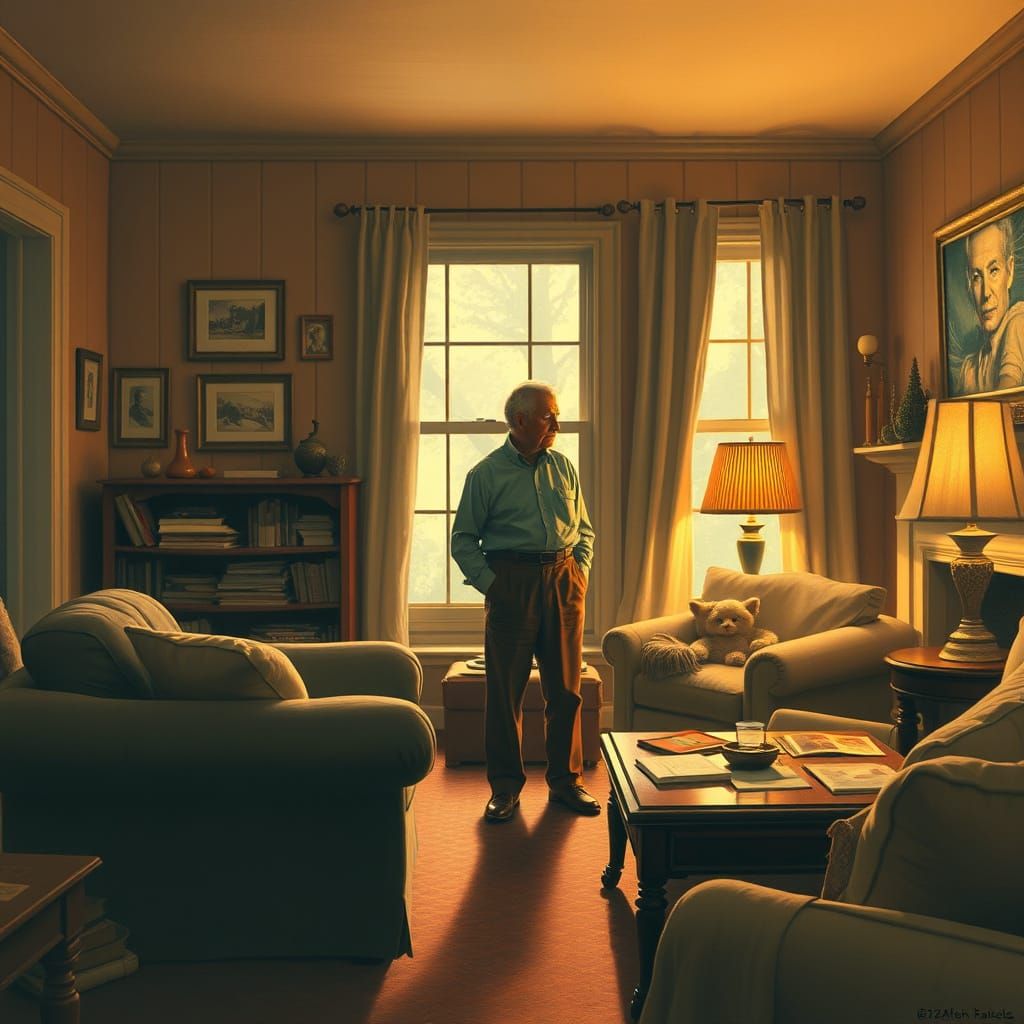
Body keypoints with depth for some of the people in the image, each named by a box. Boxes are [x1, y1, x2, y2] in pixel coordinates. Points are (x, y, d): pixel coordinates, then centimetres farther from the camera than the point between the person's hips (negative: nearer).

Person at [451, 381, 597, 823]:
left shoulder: (563, 467, 13)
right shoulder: (486, 474, 2)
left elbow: (584, 530, 18)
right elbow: (463, 540, 2)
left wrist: (580, 574, 5)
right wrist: (490, 583, -8)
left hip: (563, 582, 3)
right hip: (511, 583, -3)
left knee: (566, 689, 6)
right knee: (505, 691, 0)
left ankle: (565, 780, 19)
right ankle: (505, 786, 12)